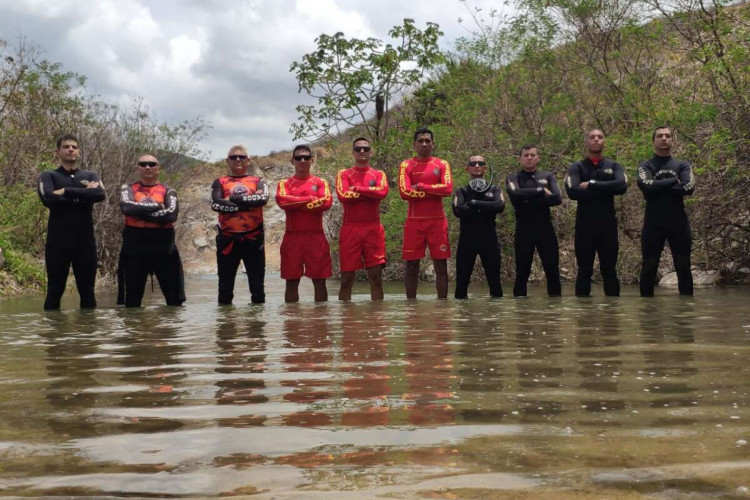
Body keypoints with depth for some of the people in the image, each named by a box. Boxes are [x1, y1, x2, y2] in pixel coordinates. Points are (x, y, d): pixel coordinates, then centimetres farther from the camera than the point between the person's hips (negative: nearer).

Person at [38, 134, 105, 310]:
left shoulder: (90, 176, 14)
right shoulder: (48, 176, 7)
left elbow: (100, 195, -9)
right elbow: (48, 199, -14)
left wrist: (66, 192, -11)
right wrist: (84, 194, -9)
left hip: (85, 239, 2)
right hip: (58, 240, -2)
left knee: (87, 289, 7)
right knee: (55, 289, 1)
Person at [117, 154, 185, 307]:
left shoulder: (168, 191, 6)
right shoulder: (128, 189, 7)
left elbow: (171, 214, -14)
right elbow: (126, 207, -16)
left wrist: (141, 211, -12)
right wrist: (156, 206, -12)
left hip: (164, 248, 0)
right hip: (135, 248, 0)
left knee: (174, 296, 3)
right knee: (132, 298, 9)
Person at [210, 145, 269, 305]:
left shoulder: (258, 182, 11)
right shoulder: (220, 183, 10)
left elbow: (262, 198, -12)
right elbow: (216, 204, -9)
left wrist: (233, 198, -10)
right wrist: (247, 205, -12)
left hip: (253, 238, 0)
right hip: (227, 239, 0)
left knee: (257, 282, 4)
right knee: (225, 282, 5)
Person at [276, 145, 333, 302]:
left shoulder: (320, 183, 10)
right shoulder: (284, 183, 10)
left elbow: (326, 202, -9)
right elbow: (282, 201, -11)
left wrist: (296, 203, -6)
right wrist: (311, 199, -8)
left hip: (316, 237, 0)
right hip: (292, 237, 0)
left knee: (319, 280, 2)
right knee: (291, 281, 2)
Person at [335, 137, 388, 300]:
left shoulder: (379, 174, 10)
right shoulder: (344, 174, 7)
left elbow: (382, 192, -12)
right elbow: (343, 196, -12)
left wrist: (357, 189, -8)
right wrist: (371, 193, -7)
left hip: (373, 230, 1)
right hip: (350, 230, -1)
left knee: (376, 277, 0)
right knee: (346, 279, 1)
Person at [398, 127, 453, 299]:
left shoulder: (442, 165, 7)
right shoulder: (406, 165, 5)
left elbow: (448, 189, -9)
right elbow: (404, 192, -10)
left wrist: (421, 186, -10)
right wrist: (435, 191, -8)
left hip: (437, 221, 1)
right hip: (414, 221, -1)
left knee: (441, 266, 1)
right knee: (411, 266, 1)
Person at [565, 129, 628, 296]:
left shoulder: (614, 166, 9)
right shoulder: (577, 167, 4)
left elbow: (622, 185, -13)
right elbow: (573, 191, -16)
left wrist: (591, 185, -15)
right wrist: (606, 190, -12)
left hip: (608, 225, 1)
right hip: (584, 225, -1)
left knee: (609, 270, 7)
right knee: (584, 270, 4)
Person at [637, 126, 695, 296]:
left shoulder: (682, 165, 11)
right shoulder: (646, 166, 7)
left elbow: (689, 187, -9)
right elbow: (646, 186, -14)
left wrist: (658, 186, -8)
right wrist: (674, 181, -9)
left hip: (678, 223, 1)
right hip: (653, 223, -1)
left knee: (683, 268, 5)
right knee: (649, 269, 3)